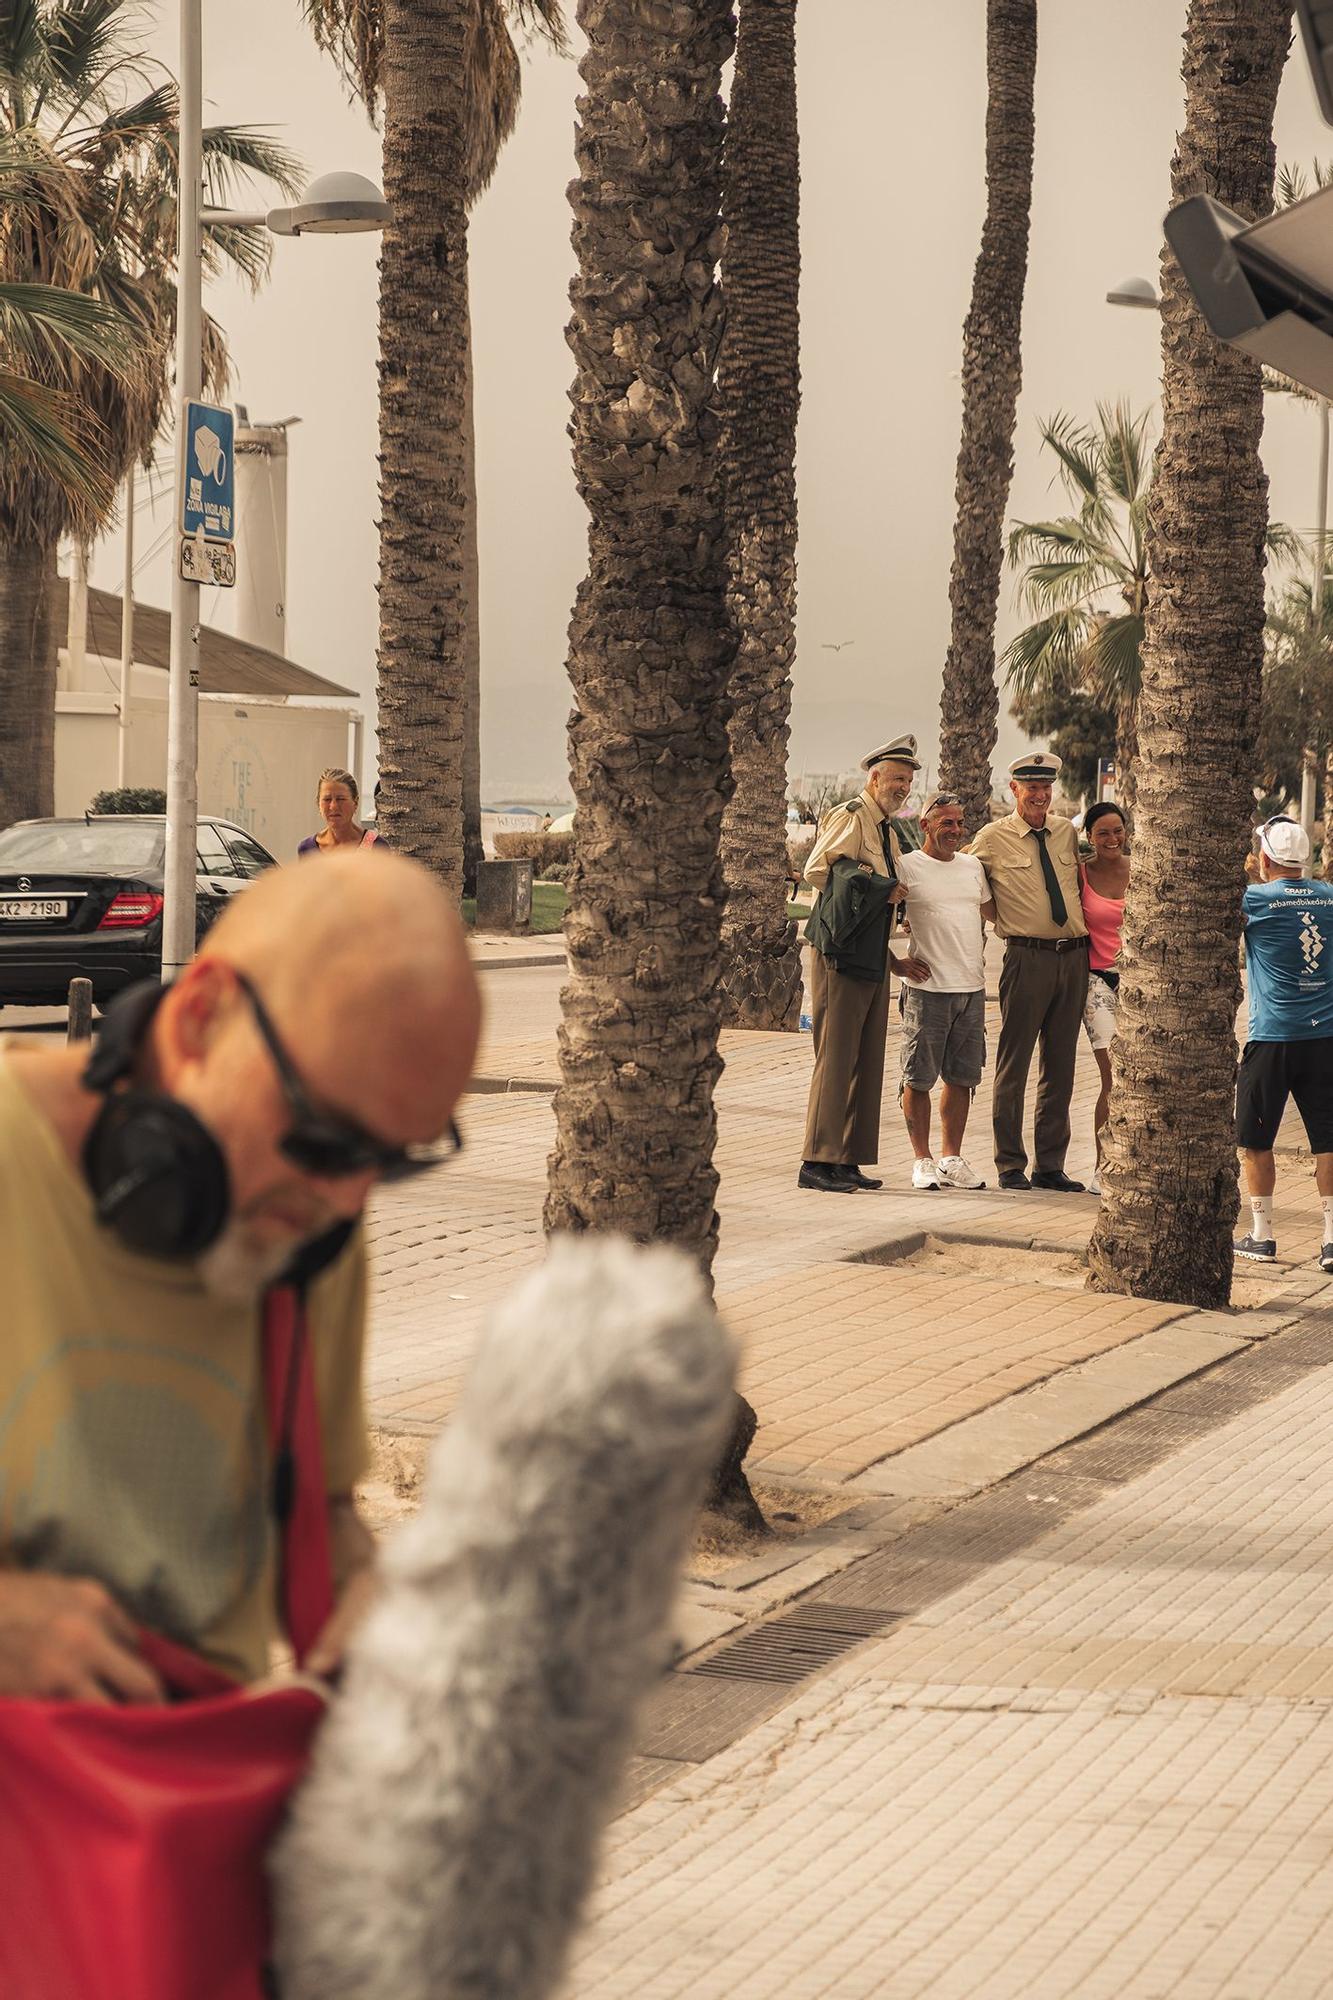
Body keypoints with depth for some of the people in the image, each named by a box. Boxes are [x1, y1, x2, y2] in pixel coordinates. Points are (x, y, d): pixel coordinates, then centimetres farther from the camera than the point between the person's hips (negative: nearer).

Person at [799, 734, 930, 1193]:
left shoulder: (888, 833, 21)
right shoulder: (850, 817, -7)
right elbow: (816, 870, -20)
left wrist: (898, 961, 15)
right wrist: (876, 889, -17)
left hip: (874, 960, 9)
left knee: (868, 1063, 8)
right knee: (836, 1058, -10)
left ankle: (848, 1162, 13)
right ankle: (817, 1163, -9)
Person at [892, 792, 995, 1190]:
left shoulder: (973, 866, 14)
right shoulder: (907, 867, -3)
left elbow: (992, 911, 27)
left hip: (972, 988, 5)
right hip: (927, 988, -5)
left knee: (962, 1078, 9)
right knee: (919, 1078, -1)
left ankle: (952, 1158, 18)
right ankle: (922, 1160, 9)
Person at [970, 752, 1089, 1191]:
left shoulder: (1068, 834, 12)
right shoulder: (992, 839, 0)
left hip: (1073, 957, 5)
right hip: (1027, 956, -4)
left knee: (1060, 1068, 9)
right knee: (1014, 1064, -2)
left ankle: (1050, 1165, 15)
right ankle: (1010, 1165, 6)